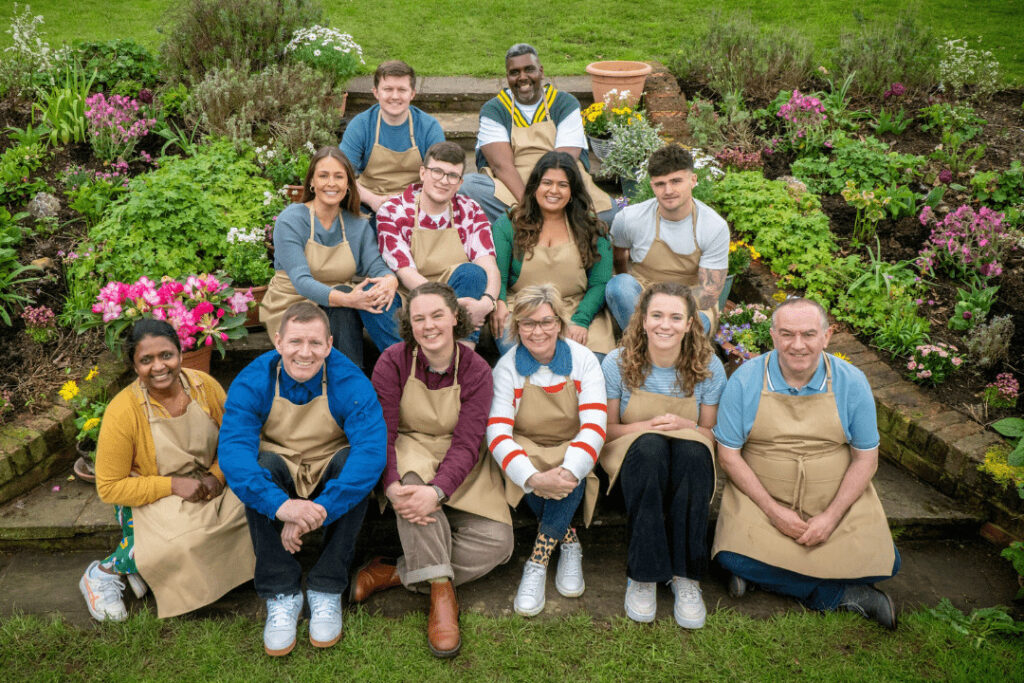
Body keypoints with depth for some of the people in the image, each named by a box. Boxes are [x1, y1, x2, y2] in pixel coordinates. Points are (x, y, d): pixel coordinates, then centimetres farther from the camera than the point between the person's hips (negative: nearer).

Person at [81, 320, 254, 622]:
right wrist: (172, 485, -22)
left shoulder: (204, 385, -8)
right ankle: (103, 573, -3)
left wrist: (216, 476, -14)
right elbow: (110, 488, -13)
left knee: (249, 506, -23)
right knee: (179, 539, -34)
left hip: (206, 489, 5)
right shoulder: (122, 411, -18)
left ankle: (145, 565, -5)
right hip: (148, 499, -5)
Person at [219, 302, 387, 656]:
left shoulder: (351, 382, -22)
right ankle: (281, 593, -22)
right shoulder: (251, 383, -18)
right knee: (262, 465, -31)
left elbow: (372, 450, -35)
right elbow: (232, 451, -32)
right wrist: (280, 504, -49)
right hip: (280, 477, 1)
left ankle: (327, 591, -20)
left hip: (331, 477, 0)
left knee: (352, 463, -31)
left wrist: (320, 509, -46)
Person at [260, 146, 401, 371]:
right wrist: (347, 299, -41)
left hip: (336, 312, 4)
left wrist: (390, 281, -33)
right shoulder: (290, 220, -12)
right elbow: (301, 281, -23)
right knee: (344, 292, -34)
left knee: (377, 291, -27)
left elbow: (376, 266, -7)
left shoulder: (358, 226, 5)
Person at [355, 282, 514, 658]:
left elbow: (467, 443, -18)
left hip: (459, 466, 2)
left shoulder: (476, 370, -10)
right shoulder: (392, 362, -10)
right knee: (411, 482, -39)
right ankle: (441, 590, -29)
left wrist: (438, 491, -37)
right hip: (409, 455, -1)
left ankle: (395, 572, -15)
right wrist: (392, 486, -37)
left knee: (496, 543, -19)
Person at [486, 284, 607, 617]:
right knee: (527, 475, -35)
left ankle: (537, 563, -19)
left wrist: (568, 471, -38)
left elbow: (594, 427, -18)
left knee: (571, 477, -33)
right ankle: (569, 543, -13)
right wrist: (533, 478, -39)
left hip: (571, 453, 1)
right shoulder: (507, 367, -10)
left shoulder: (583, 360, -8)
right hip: (526, 453, 0)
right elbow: (497, 433, -20)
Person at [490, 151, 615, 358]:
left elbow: (600, 283, 5)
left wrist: (581, 320, -12)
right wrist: (498, 302, -18)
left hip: (578, 312, 1)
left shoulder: (592, 230, 13)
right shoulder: (508, 225, 12)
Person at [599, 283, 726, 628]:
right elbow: (605, 429, 0)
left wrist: (685, 426, -20)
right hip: (633, 457, 0)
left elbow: (713, 435, 3)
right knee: (650, 447, -36)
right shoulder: (618, 363, -7)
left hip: (690, 465, 1)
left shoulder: (708, 367, -4)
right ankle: (642, 575, -31)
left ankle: (686, 577, -29)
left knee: (692, 452, -36)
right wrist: (648, 426, -19)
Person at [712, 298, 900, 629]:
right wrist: (773, 510, -14)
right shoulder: (745, 380, -8)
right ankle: (843, 593, -9)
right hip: (761, 499, -1)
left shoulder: (851, 382, -4)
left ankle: (770, 575, -4)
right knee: (735, 557, -25)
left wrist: (831, 516, -12)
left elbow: (866, 459, 0)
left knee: (880, 561, -19)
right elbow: (729, 455, -5)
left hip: (838, 502, 1)